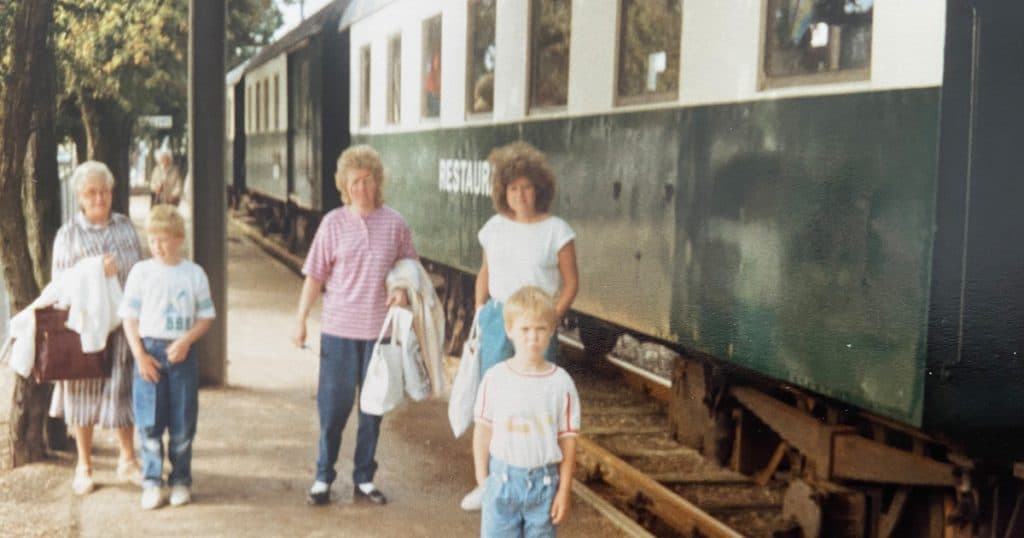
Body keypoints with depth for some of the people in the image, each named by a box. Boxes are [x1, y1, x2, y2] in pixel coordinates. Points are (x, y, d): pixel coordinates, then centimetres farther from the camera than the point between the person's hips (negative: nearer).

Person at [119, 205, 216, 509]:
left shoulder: (194, 274, 1)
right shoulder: (141, 272, 1)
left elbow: (206, 316, 4)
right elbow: (129, 316, 3)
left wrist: (186, 340, -12)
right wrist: (139, 354, -7)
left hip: (182, 353, 0)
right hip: (149, 350, 0)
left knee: (182, 423, 5)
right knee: (149, 423, 0)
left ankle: (181, 481, 17)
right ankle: (152, 482, 10)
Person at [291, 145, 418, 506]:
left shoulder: (394, 223, 0)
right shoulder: (333, 223, -2)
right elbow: (315, 277, 2)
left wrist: (403, 289, -11)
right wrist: (301, 320, 0)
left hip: (380, 329, 1)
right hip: (339, 328, -1)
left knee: (373, 407, 10)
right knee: (333, 406, 5)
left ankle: (364, 479, 23)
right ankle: (323, 478, 19)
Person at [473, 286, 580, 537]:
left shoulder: (561, 383, -7)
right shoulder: (495, 378, -6)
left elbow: (568, 439, -3)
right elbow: (483, 430, 1)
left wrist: (564, 490, -2)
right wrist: (482, 477, 0)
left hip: (544, 481, 0)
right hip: (502, 478, 0)